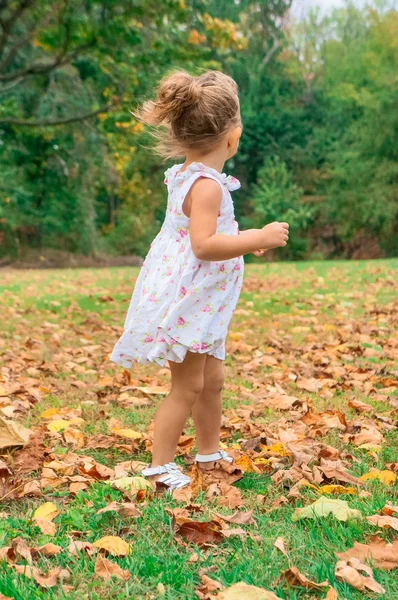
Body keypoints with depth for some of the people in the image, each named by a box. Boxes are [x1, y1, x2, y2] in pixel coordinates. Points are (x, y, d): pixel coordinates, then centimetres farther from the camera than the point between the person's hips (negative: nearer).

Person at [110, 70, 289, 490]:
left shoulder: (186, 177, 9)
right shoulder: (207, 185, -22)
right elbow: (204, 245, -32)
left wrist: (245, 239, 19)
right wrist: (258, 238, -29)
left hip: (197, 303, 10)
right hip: (186, 304, -10)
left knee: (212, 379, 19)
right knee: (187, 386, -2)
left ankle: (209, 452, 34)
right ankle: (160, 466, 9)